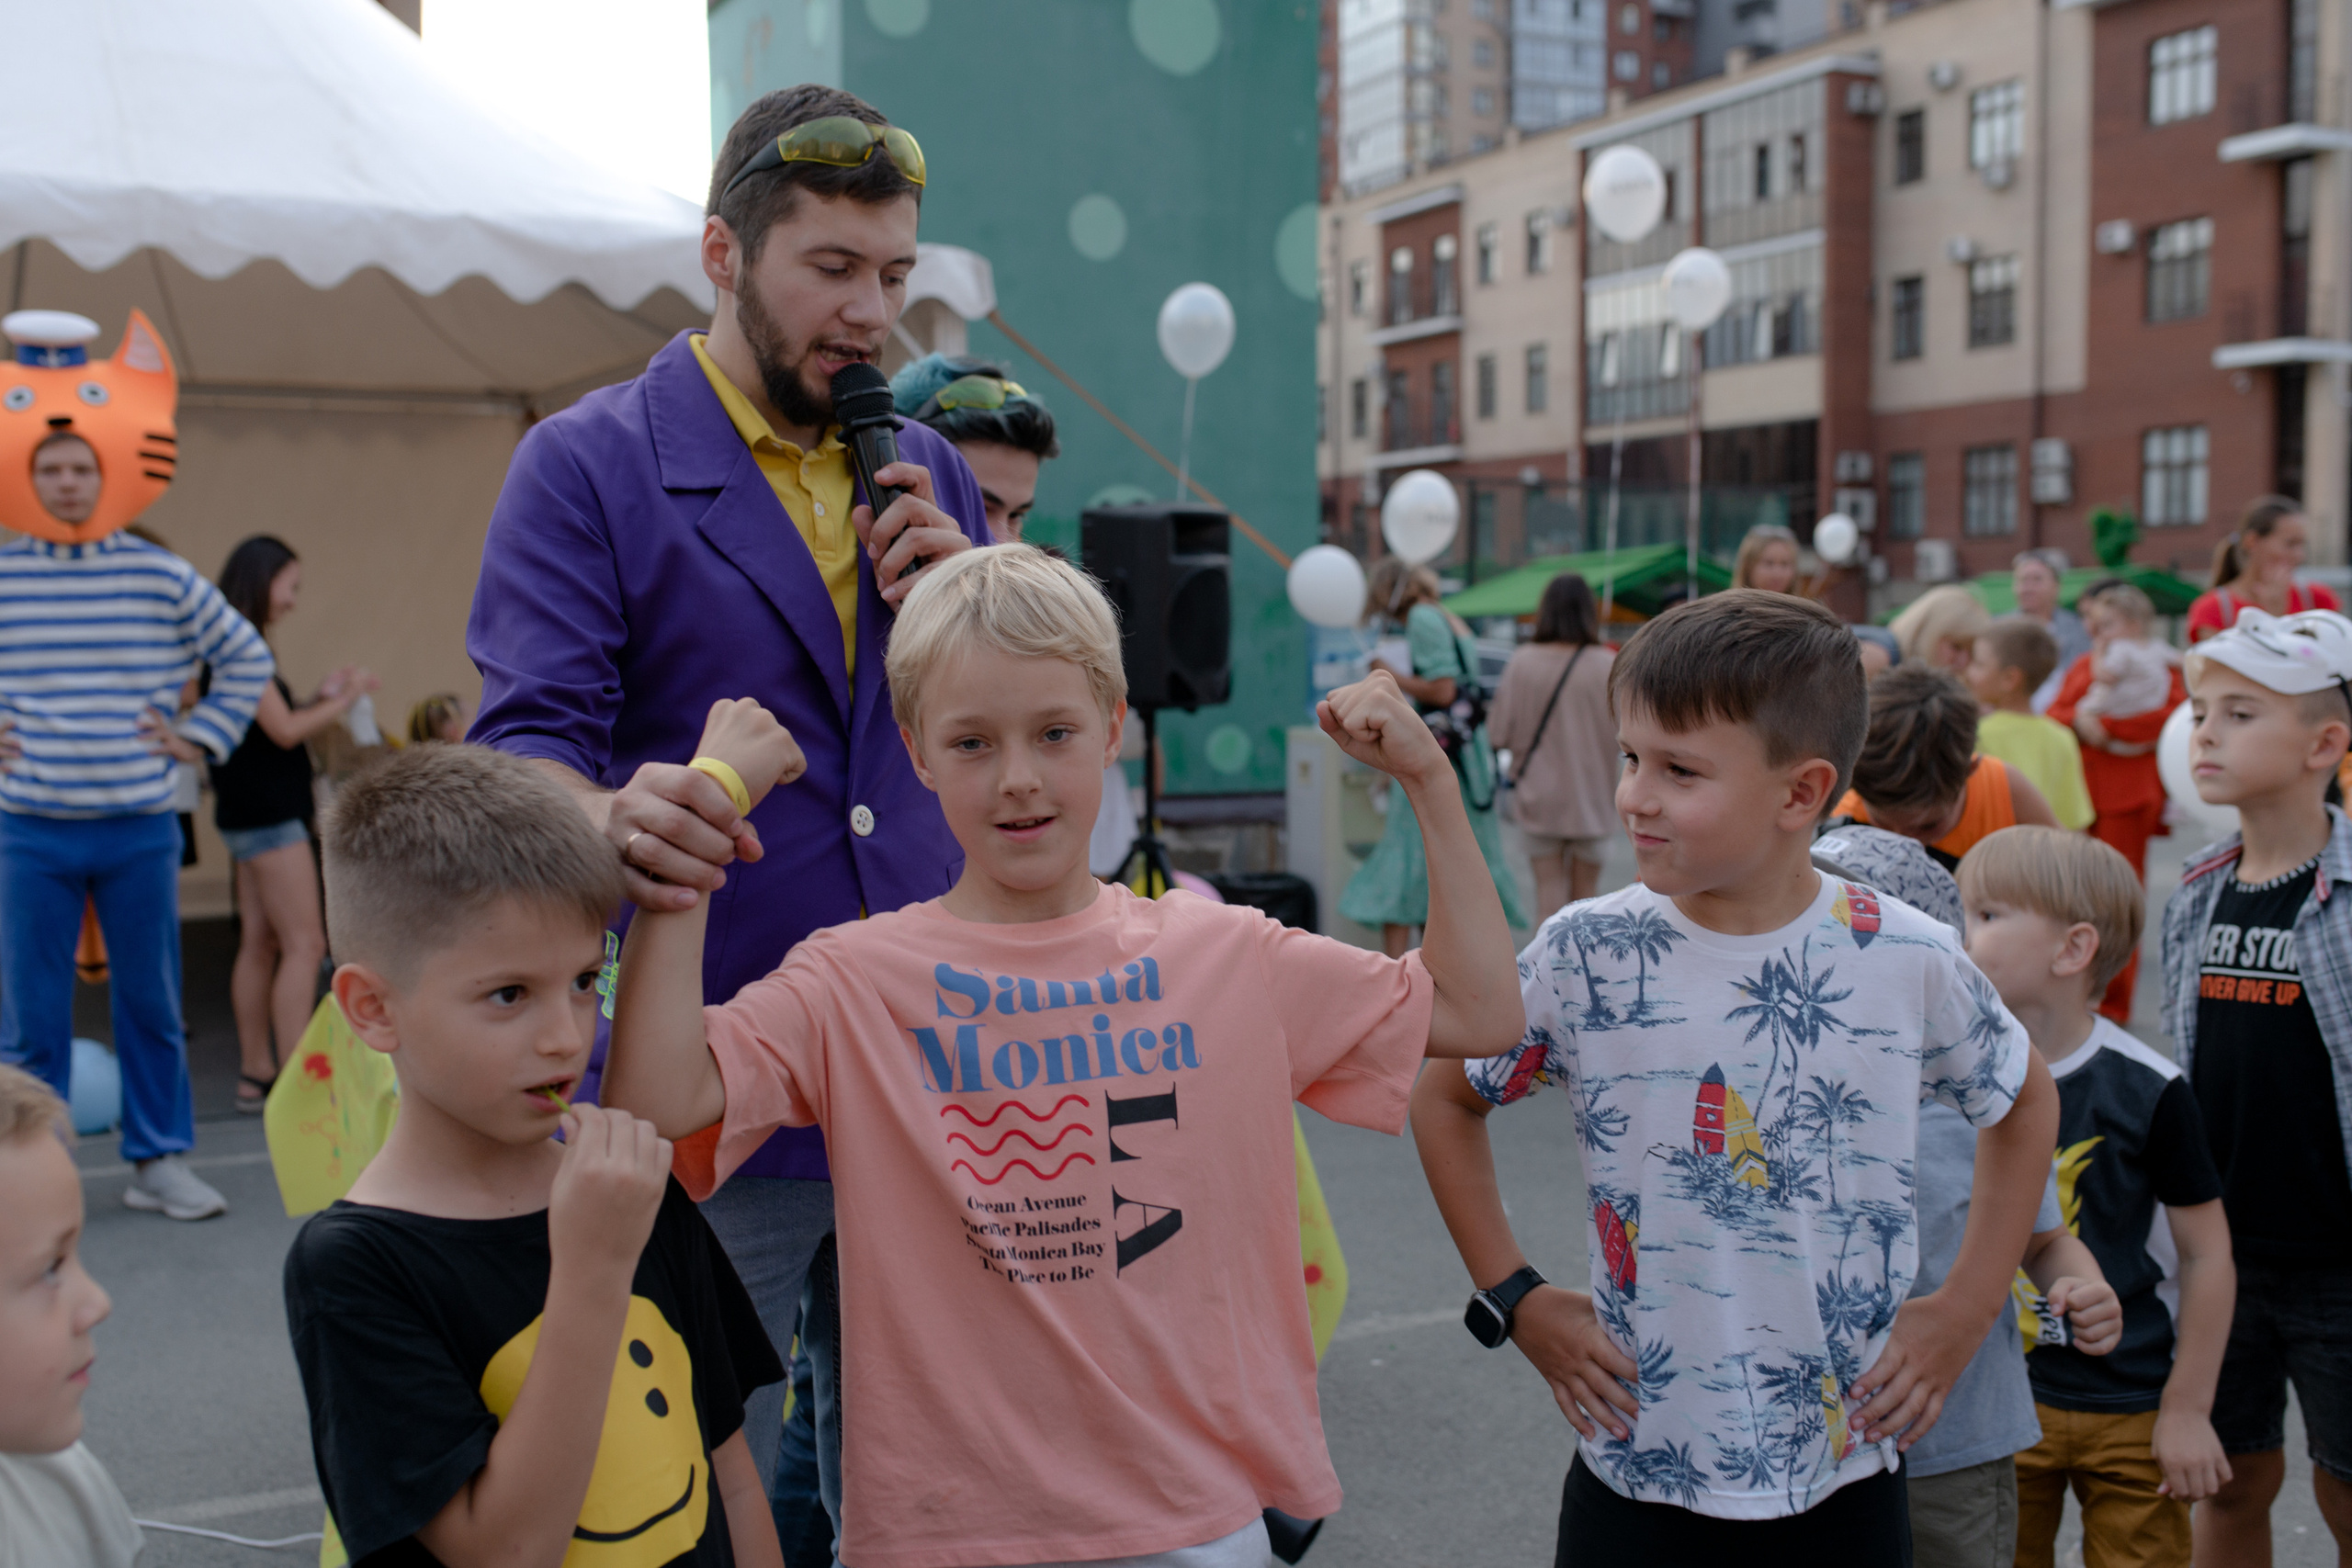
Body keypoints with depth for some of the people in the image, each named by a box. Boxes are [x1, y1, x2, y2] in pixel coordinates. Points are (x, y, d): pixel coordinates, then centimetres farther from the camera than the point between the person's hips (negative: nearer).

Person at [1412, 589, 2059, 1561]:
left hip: (1843, 1477, 1)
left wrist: (1967, 1309, 5)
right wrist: (1513, 1297, -2)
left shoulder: (1911, 961, -9)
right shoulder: (1586, 953, -11)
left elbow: (2024, 1102, 10)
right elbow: (1444, 1096, 3)